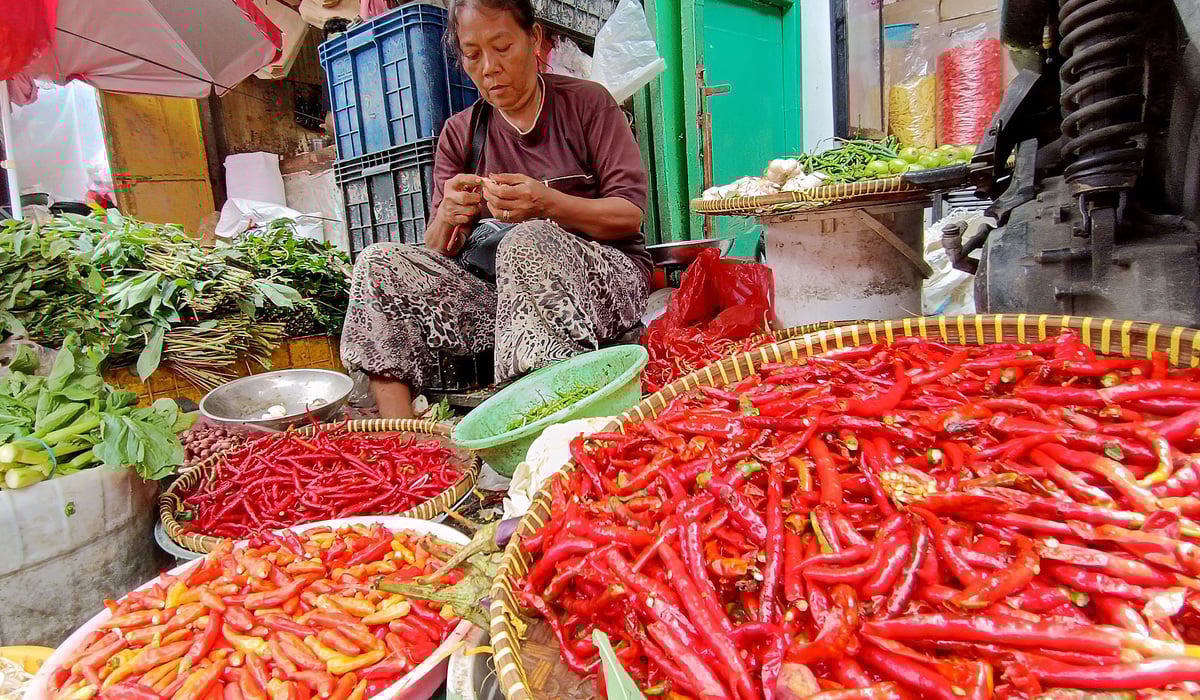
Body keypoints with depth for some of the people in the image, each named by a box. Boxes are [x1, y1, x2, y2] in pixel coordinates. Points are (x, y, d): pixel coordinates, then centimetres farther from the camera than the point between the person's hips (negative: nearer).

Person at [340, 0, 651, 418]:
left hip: (605, 278, -3)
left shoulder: (586, 102, 5)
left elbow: (630, 214, -3)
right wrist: (447, 217, -17)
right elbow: (439, 252, 8)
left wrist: (547, 203, -21)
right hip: (502, 297, 4)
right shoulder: (459, 134, 13)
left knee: (528, 241, -35)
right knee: (378, 263, -13)